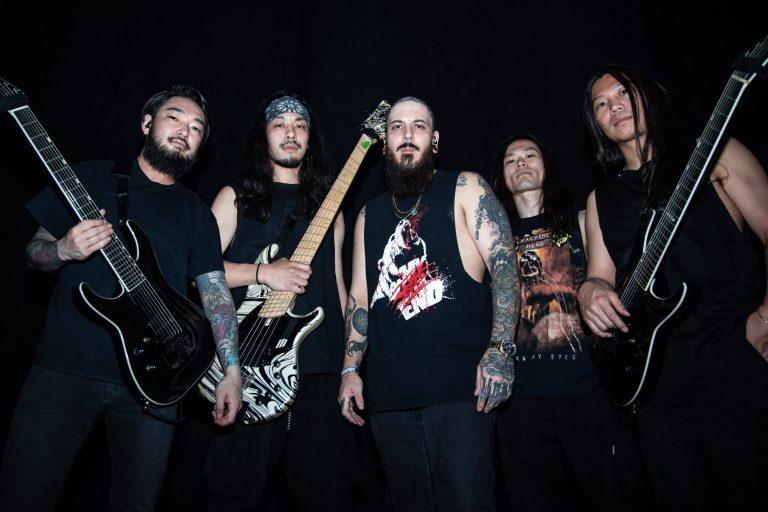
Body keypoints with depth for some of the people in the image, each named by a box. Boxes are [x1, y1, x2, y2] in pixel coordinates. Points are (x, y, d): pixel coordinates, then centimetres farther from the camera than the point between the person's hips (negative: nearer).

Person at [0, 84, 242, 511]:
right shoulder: (91, 177, 7)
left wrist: (233, 370, -4)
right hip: (64, 368, -1)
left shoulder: (197, 213, 11)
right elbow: (34, 250, 9)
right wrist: (63, 250, -15)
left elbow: (216, 290, 5)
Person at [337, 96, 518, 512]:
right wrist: (350, 369, 10)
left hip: (461, 386, -4)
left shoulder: (465, 189, 5)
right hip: (388, 395, 5)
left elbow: (505, 265, -4)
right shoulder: (369, 215, 18)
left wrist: (500, 348, -15)